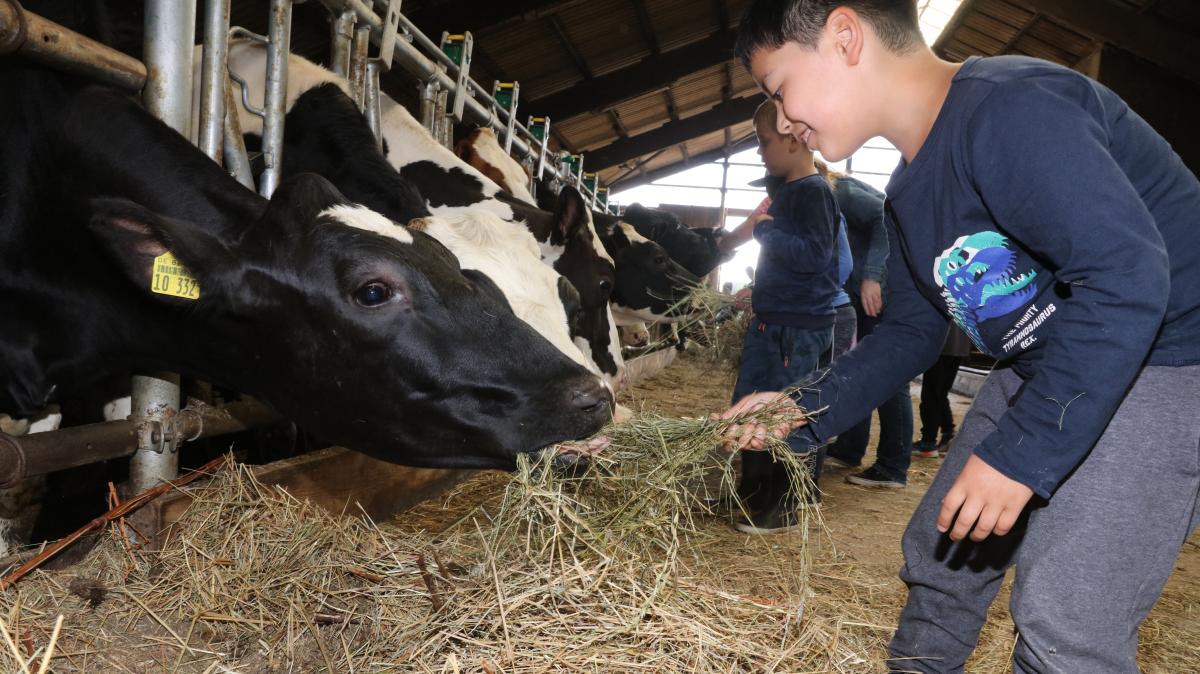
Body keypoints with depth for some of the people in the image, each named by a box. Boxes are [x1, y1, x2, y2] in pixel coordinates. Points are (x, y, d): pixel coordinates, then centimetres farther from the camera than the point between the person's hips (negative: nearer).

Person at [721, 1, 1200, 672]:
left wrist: (1019, 453, -30)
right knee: (939, 547, 16)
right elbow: (912, 333, 12)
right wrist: (804, 411, 2)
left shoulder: (1004, 109, -26)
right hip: (1039, 366, 9)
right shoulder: (910, 193, 5)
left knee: (1064, 619, -14)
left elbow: (1127, 276, -33)